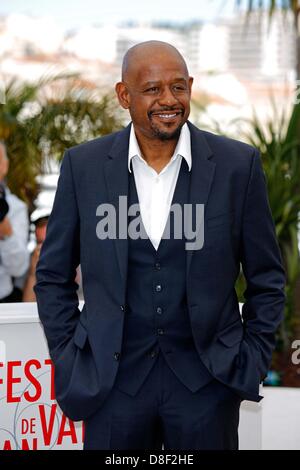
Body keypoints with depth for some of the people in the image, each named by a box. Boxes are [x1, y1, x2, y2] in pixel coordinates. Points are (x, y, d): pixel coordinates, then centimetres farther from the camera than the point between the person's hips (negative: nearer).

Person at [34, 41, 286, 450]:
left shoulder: (238, 164, -3)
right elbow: (53, 275, 7)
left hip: (207, 380, 0)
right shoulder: (83, 166, -1)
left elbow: (266, 277, 5)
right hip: (113, 380, 1)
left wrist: (253, 363, 1)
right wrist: (69, 365, 2)